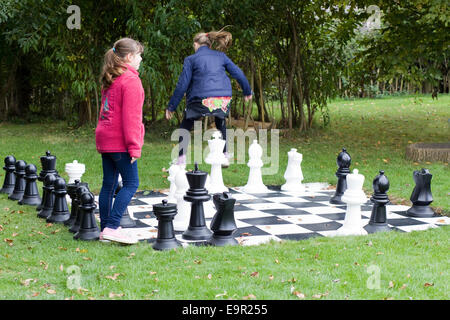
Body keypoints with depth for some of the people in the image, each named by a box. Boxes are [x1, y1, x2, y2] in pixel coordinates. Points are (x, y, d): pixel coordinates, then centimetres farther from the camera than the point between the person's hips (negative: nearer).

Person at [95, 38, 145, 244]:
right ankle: (112, 228, -11)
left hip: (106, 139, 9)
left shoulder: (111, 80, 17)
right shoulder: (130, 80, -12)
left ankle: (105, 229, 13)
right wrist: (134, 146, -15)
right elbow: (130, 116, -16)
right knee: (131, 183, -5)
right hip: (120, 142, -9)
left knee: (109, 184, 10)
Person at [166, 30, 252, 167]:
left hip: (202, 99, -3)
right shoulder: (221, 56, 16)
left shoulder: (191, 59, 7)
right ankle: (225, 157, 27)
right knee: (220, 124, 30)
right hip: (224, 98, 4)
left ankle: (181, 161, 0)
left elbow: (182, 84, 3)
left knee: (185, 127, 12)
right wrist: (247, 92, 30)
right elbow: (238, 73, 16)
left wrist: (171, 107, 7)